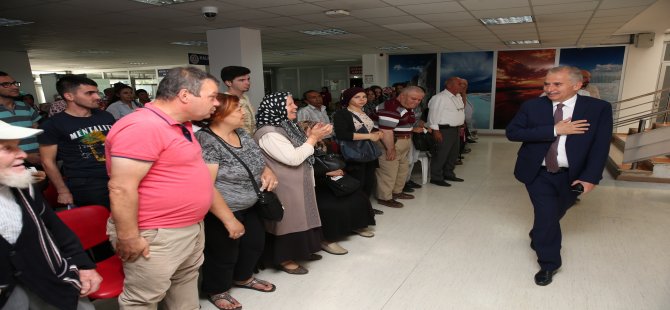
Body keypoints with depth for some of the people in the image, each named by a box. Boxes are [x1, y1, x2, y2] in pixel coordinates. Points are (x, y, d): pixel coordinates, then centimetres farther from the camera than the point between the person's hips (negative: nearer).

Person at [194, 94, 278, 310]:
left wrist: (268, 172, -7)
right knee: (224, 253, 10)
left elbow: (257, 161, 15)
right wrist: (228, 218, -26)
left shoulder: (242, 133, 3)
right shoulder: (206, 142, -23)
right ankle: (217, 290, 37)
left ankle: (243, 277, 47)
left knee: (256, 242, 21)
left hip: (248, 206, 9)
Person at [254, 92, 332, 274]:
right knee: (288, 221, 2)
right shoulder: (268, 134, -22)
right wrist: (313, 138, -18)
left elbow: (300, 150, 16)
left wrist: (313, 137, 2)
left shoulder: (286, 126, 9)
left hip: (298, 184, 10)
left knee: (299, 218, 19)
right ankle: (285, 259, 17)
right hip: (285, 188, -10)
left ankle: (300, 250, 34)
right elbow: (293, 158, -26)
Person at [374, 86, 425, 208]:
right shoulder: (391, 107, -22)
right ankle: (384, 197, 9)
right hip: (389, 144, -11)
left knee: (403, 169, 20)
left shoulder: (408, 108, 12)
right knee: (388, 172, -3)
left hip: (403, 145, 11)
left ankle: (397, 191, 35)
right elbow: (386, 131, -27)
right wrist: (391, 148, -25)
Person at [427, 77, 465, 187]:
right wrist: (435, 130, -20)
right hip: (444, 130, -10)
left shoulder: (458, 97, 13)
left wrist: (460, 126, 19)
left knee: (454, 153, 17)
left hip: (455, 129, 10)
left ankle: (448, 174, 31)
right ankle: (436, 178, 6)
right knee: (441, 154, -4)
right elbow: (434, 114, -18)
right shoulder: (440, 98, -16)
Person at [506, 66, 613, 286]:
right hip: (538, 174, -1)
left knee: (555, 214, 20)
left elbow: (600, 147, -9)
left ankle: (539, 238, 52)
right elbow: (512, 132, -17)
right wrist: (554, 130, -22)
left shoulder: (599, 108, -7)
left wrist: (590, 177, -19)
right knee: (547, 217, -6)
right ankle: (548, 263, 15)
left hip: (571, 177, 2)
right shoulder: (532, 106, -6)